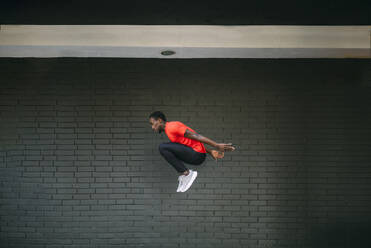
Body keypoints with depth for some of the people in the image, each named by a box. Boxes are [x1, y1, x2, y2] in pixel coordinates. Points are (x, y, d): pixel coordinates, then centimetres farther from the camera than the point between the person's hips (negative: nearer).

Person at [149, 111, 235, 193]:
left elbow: (195, 136, -16)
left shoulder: (171, 127, -11)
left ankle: (186, 173, -12)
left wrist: (217, 145, -18)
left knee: (162, 147, -17)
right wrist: (211, 151, 14)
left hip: (197, 154, -10)